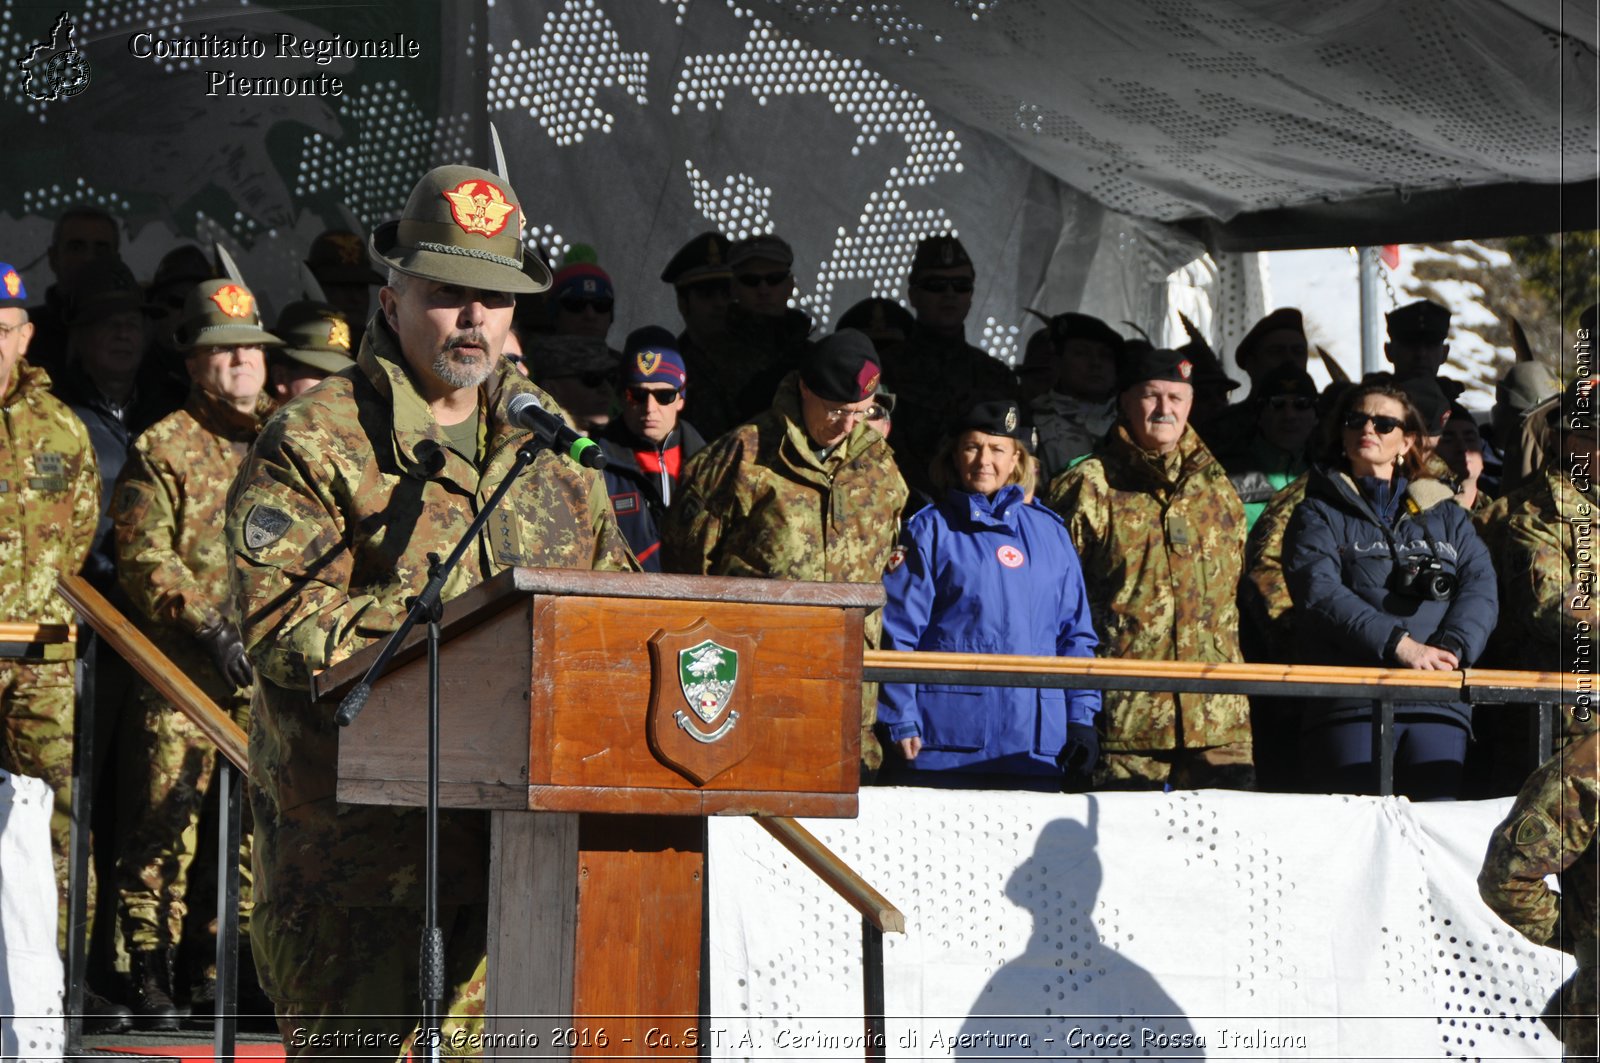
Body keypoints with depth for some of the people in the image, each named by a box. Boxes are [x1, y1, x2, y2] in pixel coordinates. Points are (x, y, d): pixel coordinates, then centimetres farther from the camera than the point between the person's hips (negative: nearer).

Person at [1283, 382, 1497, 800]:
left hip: (1437, 701, 2)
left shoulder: (1446, 515, 25)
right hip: (1349, 705, -2)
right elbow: (1318, 593, -3)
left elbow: (1481, 590, 9)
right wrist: (1400, 645, -16)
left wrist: (1452, 648, -13)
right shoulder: (1319, 515, 15)